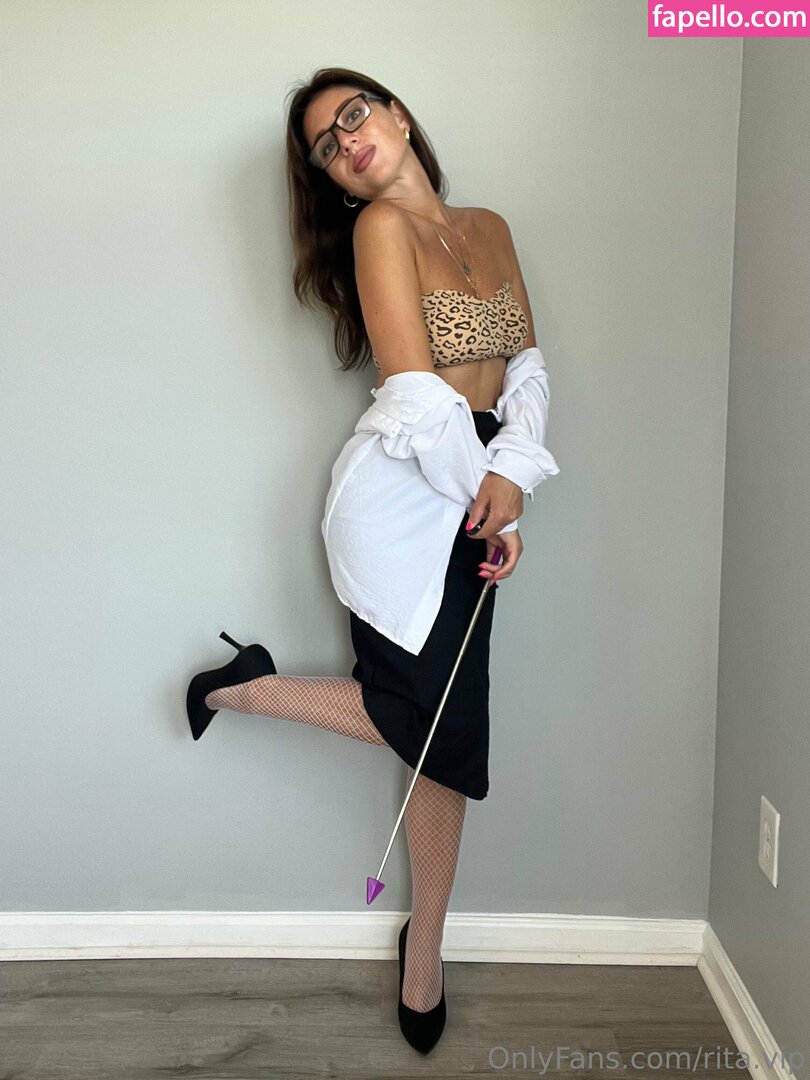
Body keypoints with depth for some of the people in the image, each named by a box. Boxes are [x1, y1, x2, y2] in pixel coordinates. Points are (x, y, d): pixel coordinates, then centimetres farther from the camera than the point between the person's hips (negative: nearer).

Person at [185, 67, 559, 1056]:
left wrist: (511, 473, -10)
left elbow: (528, 363, 6)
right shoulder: (380, 225, -6)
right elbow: (418, 393, -14)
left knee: (446, 728, 9)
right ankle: (253, 687, 11)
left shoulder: (489, 227, 14)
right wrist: (488, 498, -8)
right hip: (400, 494, -6)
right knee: (442, 722, -8)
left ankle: (423, 957, 25)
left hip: (467, 503, 6)